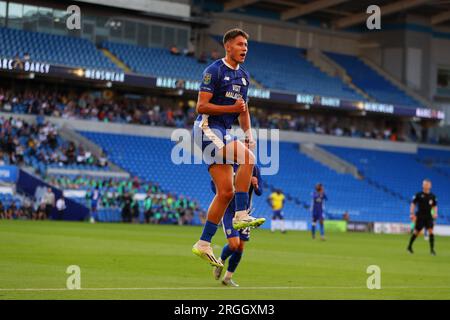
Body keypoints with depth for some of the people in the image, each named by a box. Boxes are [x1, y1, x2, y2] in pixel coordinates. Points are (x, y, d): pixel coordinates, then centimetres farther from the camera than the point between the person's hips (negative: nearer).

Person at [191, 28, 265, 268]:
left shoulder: (243, 76, 16)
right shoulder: (214, 71, -9)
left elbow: (243, 110, 25)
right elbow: (201, 106, -14)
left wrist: (249, 134, 11)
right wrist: (232, 108, -22)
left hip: (224, 132, 8)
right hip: (207, 128, -8)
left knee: (226, 191, 1)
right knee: (247, 157, -29)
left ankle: (203, 245, 6)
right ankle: (241, 215, -27)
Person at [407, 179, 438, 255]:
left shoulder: (432, 196, 6)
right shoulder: (418, 195, -4)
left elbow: (434, 206, 15)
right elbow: (413, 204, 0)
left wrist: (435, 213, -2)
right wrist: (412, 213, -9)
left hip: (429, 217, 2)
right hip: (420, 217, -2)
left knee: (431, 231, -12)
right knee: (416, 232, 3)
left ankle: (432, 249, -9)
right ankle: (409, 246, 24)